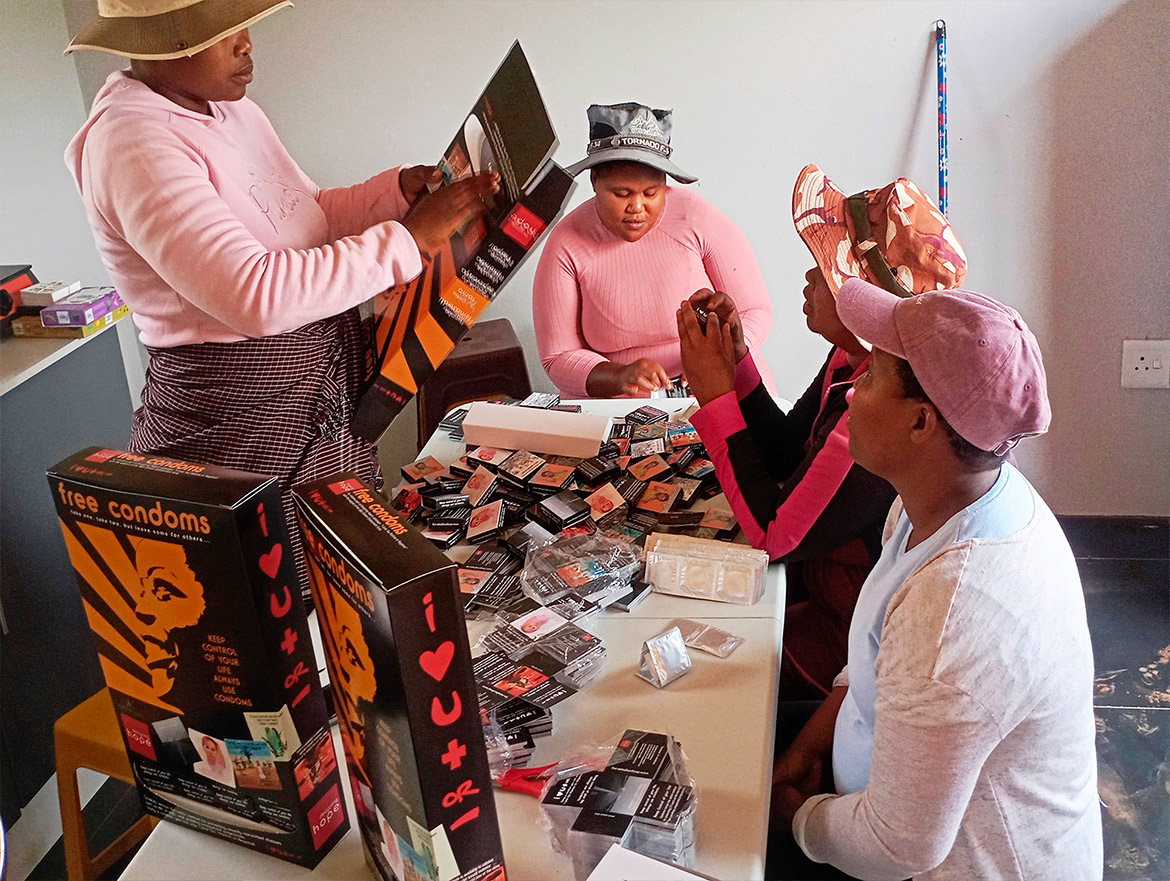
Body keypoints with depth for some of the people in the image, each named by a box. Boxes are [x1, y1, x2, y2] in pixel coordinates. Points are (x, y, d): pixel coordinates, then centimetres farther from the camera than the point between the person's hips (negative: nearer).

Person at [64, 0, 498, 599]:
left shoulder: (231, 110, 8)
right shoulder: (132, 142, -21)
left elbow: (311, 216, 18)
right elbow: (258, 296, -32)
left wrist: (401, 190, 0)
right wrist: (410, 237, -27)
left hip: (328, 401, 9)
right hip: (239, 420, -9)